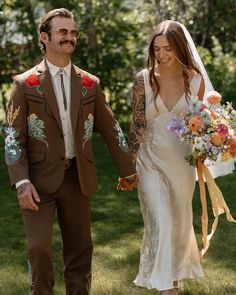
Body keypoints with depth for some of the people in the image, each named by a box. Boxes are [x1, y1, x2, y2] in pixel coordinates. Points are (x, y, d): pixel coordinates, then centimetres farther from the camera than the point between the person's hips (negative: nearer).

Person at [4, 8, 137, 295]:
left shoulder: (90, 84, 7)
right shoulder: (26, 84, -3)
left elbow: (110, 129, 12)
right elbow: (13, 136, -6)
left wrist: (127, 171, 17)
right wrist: (21, 182, -15)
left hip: (78, 176, 3)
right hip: (40, 178, -3)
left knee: (80, 248, 10)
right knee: (39, 248, -6)